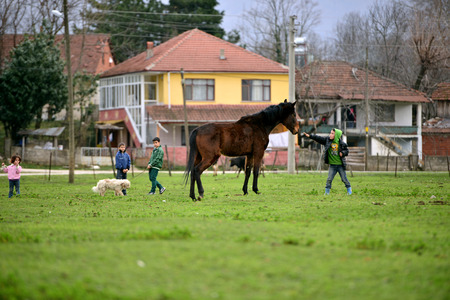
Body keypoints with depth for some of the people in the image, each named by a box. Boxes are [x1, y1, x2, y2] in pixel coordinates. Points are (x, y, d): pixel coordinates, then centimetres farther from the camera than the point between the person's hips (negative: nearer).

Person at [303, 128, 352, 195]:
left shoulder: (341, 143, -8)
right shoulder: (327, 140, -2)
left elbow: (346, 150, 4)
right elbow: (318, 138, -7)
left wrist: (343, 153, -17)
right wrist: (309, 136, -15)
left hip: (340, 165, -1)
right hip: (332, 165, 2)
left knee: (344, 179, 6)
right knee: (329, 179, -4)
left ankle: (349, 190, 24)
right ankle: (327, 191, 7)